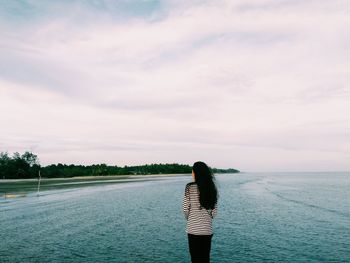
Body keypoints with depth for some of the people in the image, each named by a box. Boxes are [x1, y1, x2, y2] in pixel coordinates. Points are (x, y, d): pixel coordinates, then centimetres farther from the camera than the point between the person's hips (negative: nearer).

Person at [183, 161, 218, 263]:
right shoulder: (212, 188, 1)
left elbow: (185, 208, -8)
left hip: (193, 229, -4)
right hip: (208, 229, 4)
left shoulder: (190, 187, -11)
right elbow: (214, 211, 5)